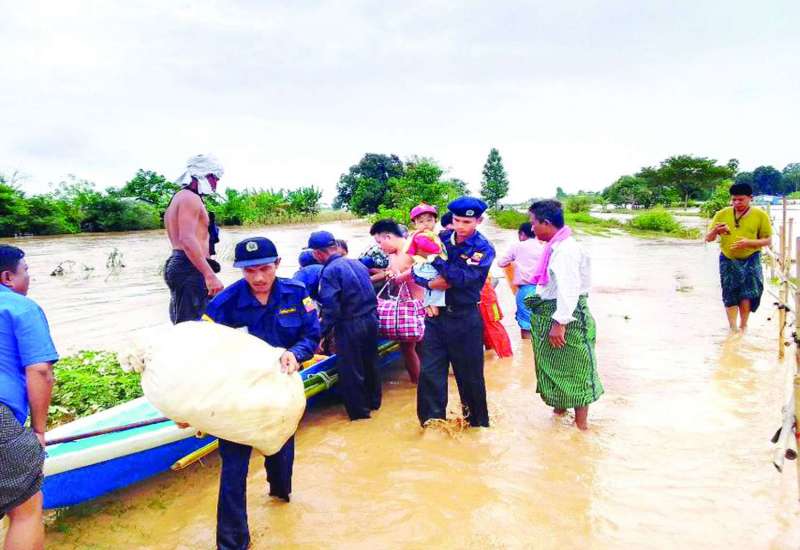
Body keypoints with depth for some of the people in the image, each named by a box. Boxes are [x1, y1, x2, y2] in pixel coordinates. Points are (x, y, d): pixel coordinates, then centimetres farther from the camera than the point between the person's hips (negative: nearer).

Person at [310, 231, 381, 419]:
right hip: (371, 320, 8)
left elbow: (331, 310, -20)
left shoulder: (330, 271, -15)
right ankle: (373, 402, 38)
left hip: (350, 326, -8)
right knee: (370, 363, 22)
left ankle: (359, 411, 19)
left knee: (350, 370, 8)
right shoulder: (357, 263, 8)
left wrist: (322, 334, -12)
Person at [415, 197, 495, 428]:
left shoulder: (483, 249, -9)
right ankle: (432, 419, 19)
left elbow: (463, 278, -24)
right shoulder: (442, 238, 3)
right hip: (436, 314, 4)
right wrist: (430, 282, -14)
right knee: (430, 370, 5)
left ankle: (477, 420, 30)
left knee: (469, 373, 10)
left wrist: (437, 261, -20)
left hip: (465, 318, -3)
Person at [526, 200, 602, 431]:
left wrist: (559, 322, -28)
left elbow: (569, 288, -28)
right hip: (551, 312, 10)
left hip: (567, 316, -10)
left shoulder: (565, 249, -21)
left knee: (574, 370, 3)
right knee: (554, 367, 21)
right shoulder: (556, 246, 9)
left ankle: (581, 422, 16)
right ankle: (560, 407, 39)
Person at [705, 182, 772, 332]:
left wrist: (749, 242, -20)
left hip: (750, 260, -1)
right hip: (728, 260, 1)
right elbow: (708, 239, 2)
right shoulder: (722, 214, 0)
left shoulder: (760, 215, -3)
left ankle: (743, 326, 14)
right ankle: (733, 328, 14)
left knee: (747, 294, -5)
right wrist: (715, 231, -21)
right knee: (730, 296, 3)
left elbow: (768, 240, -2)